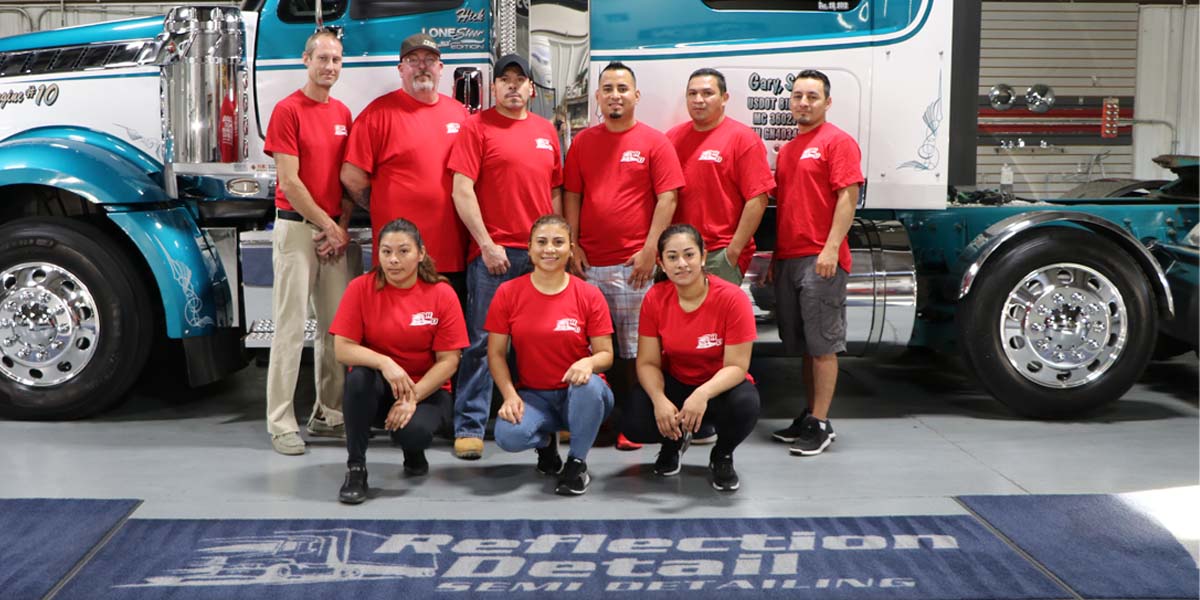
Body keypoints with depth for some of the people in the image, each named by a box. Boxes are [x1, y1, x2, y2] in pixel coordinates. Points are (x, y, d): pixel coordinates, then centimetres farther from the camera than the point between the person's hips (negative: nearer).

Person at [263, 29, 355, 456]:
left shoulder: (343, 114, 13)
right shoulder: (288, 110, -5)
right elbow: (288, 182, -10)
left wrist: (343, 226, -1)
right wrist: (328, 226, -9)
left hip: (336, 233, 6)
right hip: (297, 227, -6)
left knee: (336, 324, 8)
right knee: (291, 325, -5)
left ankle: (329, 415, 18)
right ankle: (282, 423, 0)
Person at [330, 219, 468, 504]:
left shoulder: (442, 294, -8)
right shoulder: (361, 288, -7)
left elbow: (449, 360, -9)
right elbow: (342, 349, -12)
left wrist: (412, 397, -21)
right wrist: (384, 363, -30)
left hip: (427, 390, -1)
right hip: (377, 388, 1)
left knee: (413, 431, -32)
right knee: (359, 376, -33)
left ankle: (414, 451, 9)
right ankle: (355, 468, -16)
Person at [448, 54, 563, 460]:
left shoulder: (546, 131, 15)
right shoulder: (477, 126, 1)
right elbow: (462, 190, -6)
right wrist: (486, 243, -12)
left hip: (540, 252, 5)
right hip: (493, 251, -5)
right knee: (481, 341, -2)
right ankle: (469, 427, 3)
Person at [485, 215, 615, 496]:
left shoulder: (589, 295, -3)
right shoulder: (508, 293, -2)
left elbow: (606, 354, -3)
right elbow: (496, 354, 0)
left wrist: (589, 362, -28)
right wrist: (510, 395, -16)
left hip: (578, 395, -1)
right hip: (533, 396, 1)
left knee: (590, 385, -38)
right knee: (508, 436, -31)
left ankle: (577, 463, -10)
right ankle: (545, 441, 10)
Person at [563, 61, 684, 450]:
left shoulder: (654, 142, 1)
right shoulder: (583, 141, 12)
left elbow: (667, 198, -4)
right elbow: (572, 196, 12)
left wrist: (650, 249, -10)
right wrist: (572, 245, 2)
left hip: (633, 264, -3)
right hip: (589, 262, 3)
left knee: (633, 348, 0)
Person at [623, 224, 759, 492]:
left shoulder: (732, 298, -20)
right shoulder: (654, 299, -11)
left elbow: (736, 366, -20)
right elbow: (648, 362, -9)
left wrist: (702, 394, -39)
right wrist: (659, 399, -30)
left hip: (721, 387, -2)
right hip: (674, 383, 2)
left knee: (745, 405, -37)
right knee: (635, 425, -26)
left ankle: (722, 455, 1)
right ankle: (675, 439, 14)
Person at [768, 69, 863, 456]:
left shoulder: (837, 141, -3)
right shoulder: (786, 150, 20)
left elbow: (848, 197, -12)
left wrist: (831, 248, -20)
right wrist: (774, 257, 19)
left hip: (820, 259, -8)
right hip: (787, 260, 8)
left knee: (822, 344, -5)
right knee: (801, 344, 12)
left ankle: (820, 424, -2)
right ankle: (809, 416, 21)